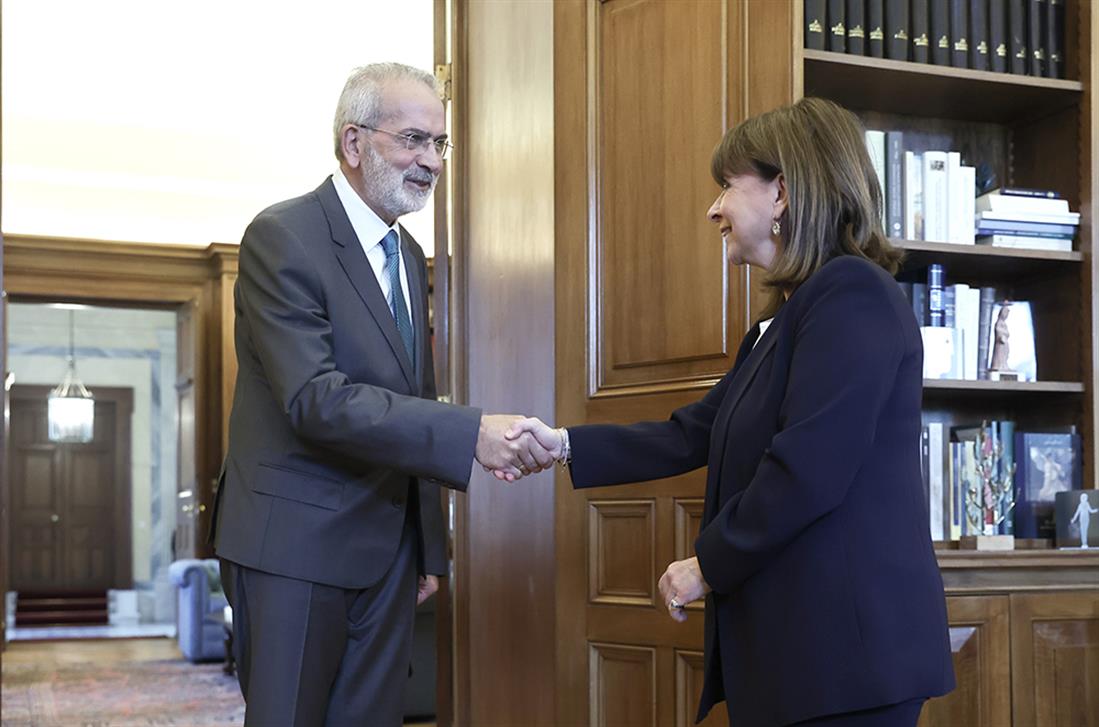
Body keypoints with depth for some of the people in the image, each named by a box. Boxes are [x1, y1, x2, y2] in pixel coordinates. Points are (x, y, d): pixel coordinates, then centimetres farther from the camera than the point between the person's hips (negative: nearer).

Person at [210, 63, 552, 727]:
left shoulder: (410, 256, 14)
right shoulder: (282, 238, -12)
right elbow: (315, 399, -23)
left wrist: (429, 545, 17)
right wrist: (471, 434, -29)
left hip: (390, 545, 7)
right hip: (298, 544, -7)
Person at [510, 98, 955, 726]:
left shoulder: (853, 296, -14)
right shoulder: (785, 319, 19)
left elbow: (807, 472, -22)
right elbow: (691, 436, 16)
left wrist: (707, 565, -11)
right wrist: (564, 444, 11)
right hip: (791, 637, 10)